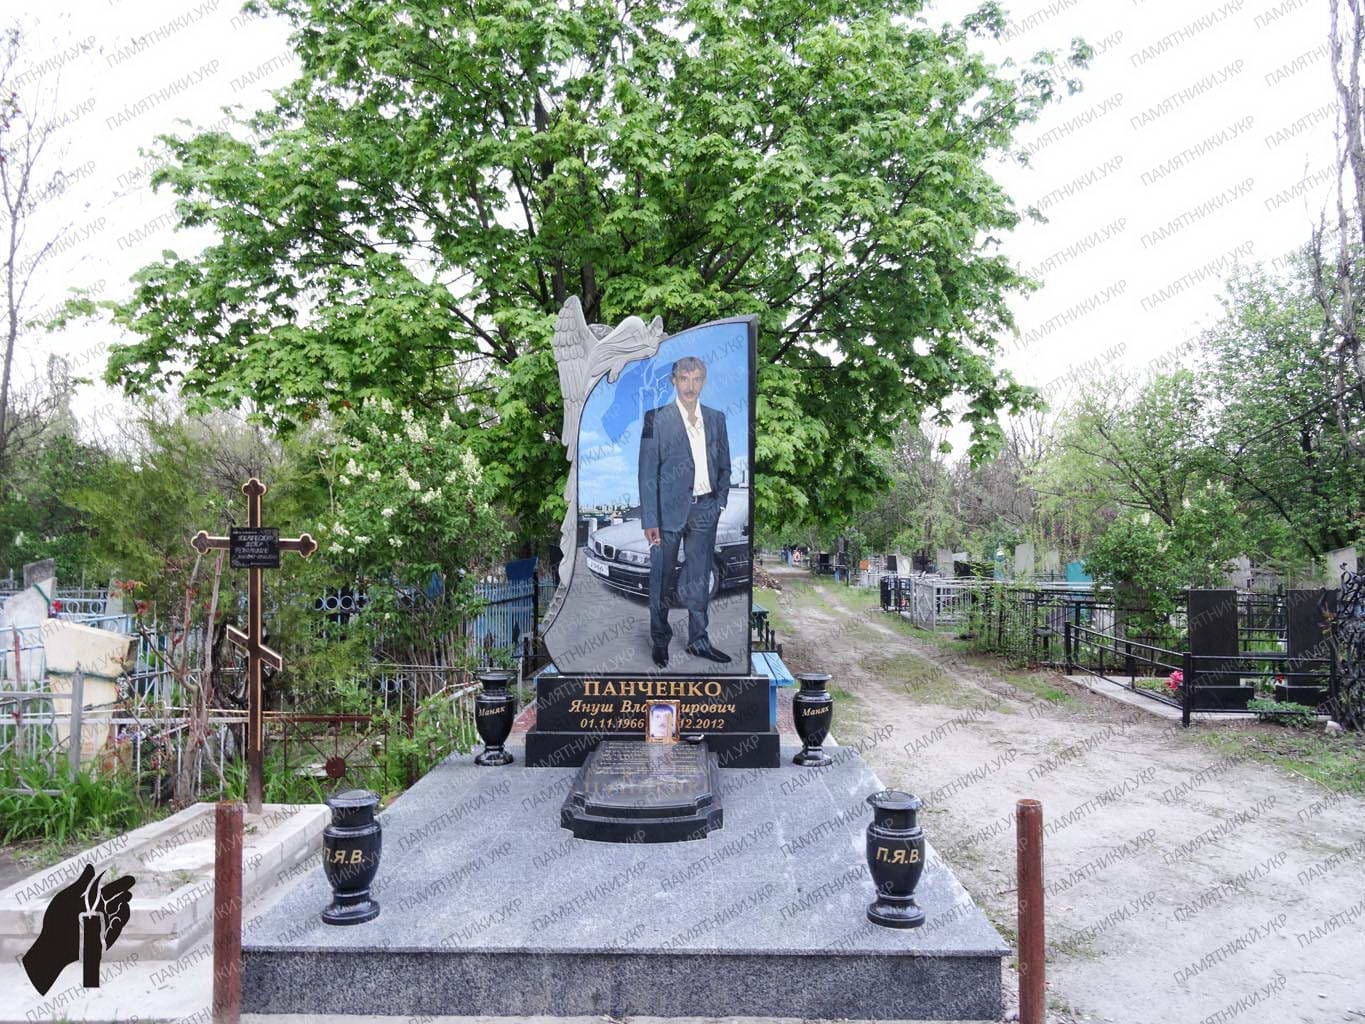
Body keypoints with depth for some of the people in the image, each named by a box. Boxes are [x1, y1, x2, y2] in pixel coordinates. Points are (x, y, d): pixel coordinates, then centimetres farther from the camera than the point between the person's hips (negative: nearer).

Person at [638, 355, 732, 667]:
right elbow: (647, 472, -7)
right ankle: (660, 642, 22)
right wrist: (650, 521, -11)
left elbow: (724, 466, 15)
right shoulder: (657, 419, -5)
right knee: (661, 580, 6)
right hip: (670, 509, -4)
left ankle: (698, 640, 24)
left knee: (699, 580, 12)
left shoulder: (716, 418, 8)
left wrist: (721, 503, 3)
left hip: (705, 510, 4)